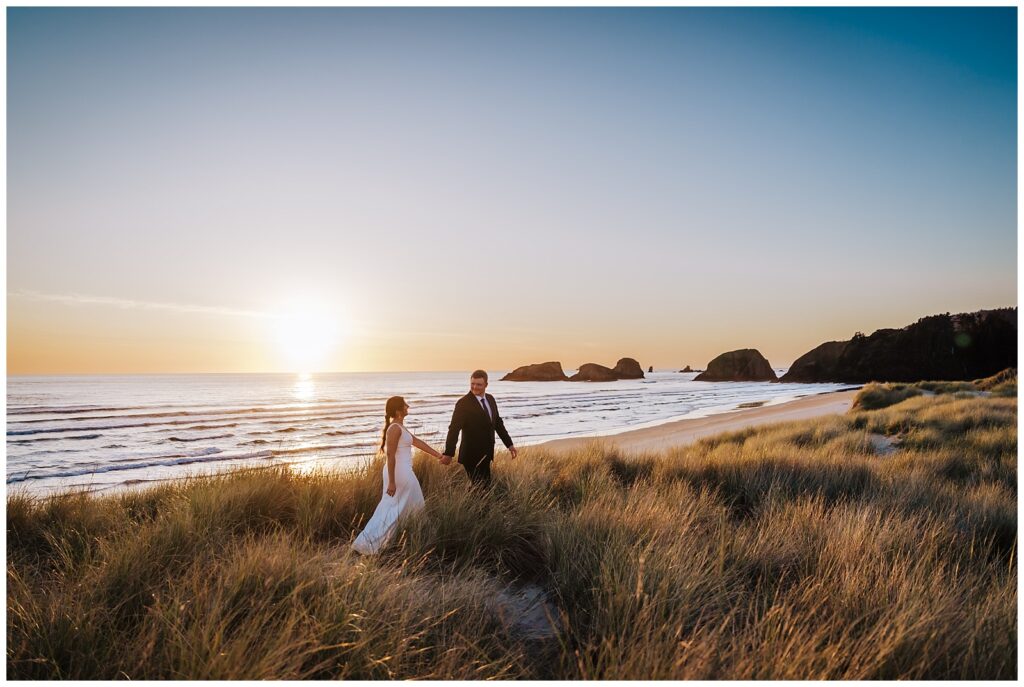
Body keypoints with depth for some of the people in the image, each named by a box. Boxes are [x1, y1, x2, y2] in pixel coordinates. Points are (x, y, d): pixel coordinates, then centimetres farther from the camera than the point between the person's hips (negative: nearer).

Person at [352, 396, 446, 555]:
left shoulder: (399, 427, 13)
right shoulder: (395, 429, -17)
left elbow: (417, 442, 16)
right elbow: (390, 455, -22)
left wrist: (438, 456, 18)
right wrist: (391, 482, -23)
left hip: (401, 472, 10)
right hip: (400, 473, -10)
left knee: (390, 509, 16)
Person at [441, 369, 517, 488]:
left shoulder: (490, 399, 6)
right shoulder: (463, 403, -15)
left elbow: (498, 422, 14)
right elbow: (454, 429, -20)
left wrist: (509, 444, 12)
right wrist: (448, 454, -27)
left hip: (485, 455, 7)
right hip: (472, 456, -7)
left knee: (485, 486, 14)